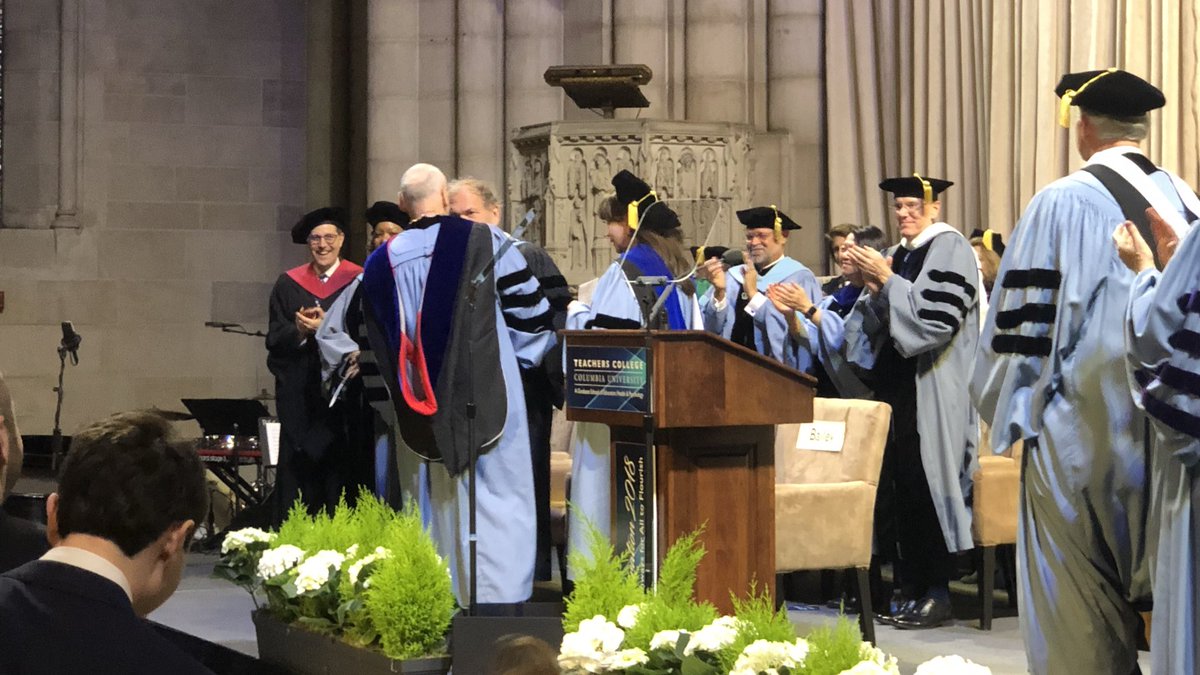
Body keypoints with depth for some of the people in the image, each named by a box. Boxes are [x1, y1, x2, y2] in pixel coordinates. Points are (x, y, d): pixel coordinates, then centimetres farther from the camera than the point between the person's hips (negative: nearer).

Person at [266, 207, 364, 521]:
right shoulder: (288, 284, 11)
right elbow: (274, 338, 7)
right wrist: (299, 331, -12)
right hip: (298, 396, 2)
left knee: (339, 468, -4)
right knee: (297, 469, -1)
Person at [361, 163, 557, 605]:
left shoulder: (382, 262, 5)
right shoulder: (484, 241, -6)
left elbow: (380, 342, 12)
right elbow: (530, 306, -1)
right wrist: (532, 351, 17)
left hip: (430, 408, 4)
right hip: (488, 389, -4)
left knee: (446, 498, 13)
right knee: (501, 495, 1)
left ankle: (453, 599, 14)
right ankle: (501, 597, -2)